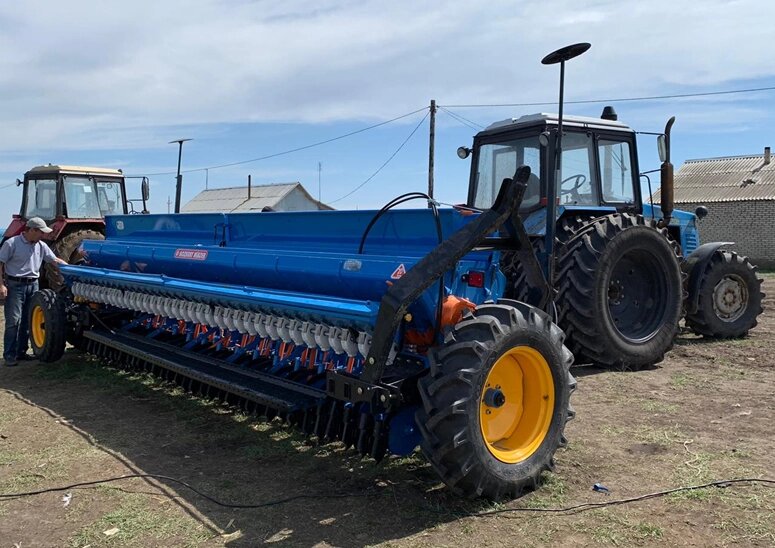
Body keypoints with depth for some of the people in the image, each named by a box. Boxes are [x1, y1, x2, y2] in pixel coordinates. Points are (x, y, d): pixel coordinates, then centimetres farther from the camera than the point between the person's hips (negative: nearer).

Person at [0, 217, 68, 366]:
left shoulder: (41, 246, 8)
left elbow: (55, 260, 13)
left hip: (33, 285, 6)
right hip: (15, 285, -6)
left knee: (28, 321, 9)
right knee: (13, 321, -7)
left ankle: (21, 352, 18)